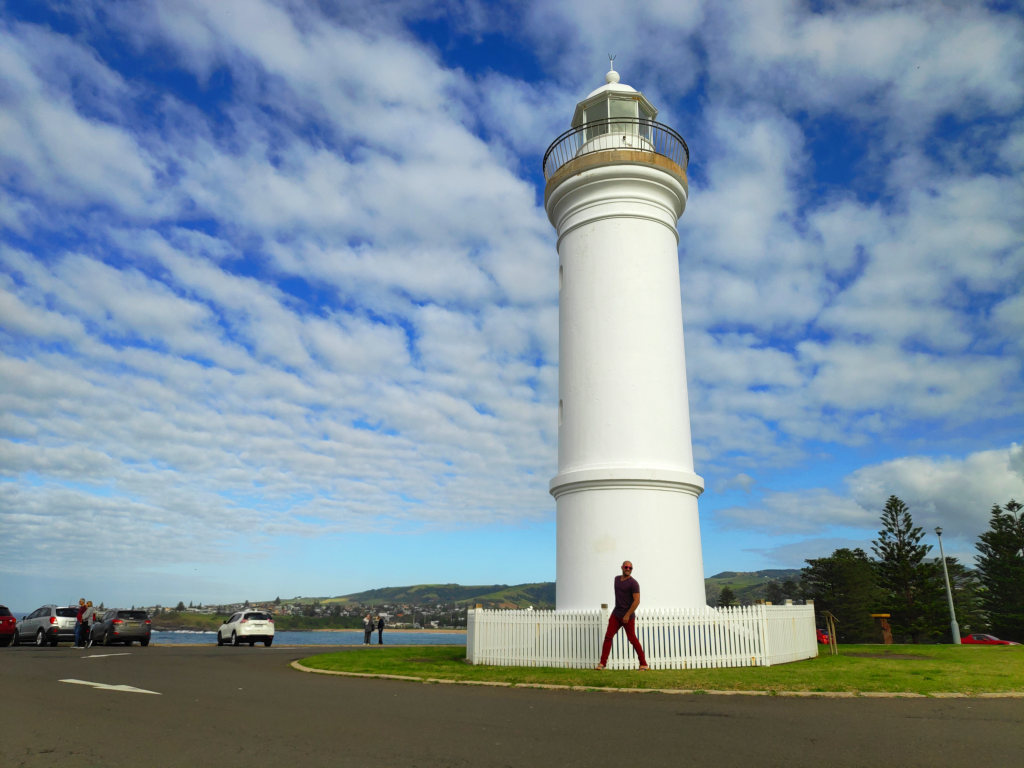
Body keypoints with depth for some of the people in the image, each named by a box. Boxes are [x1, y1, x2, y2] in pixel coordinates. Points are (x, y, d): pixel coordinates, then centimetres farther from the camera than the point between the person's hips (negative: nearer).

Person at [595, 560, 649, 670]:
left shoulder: (633, 583, -11)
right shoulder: (617, 579, 11)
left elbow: (637, 601, -17)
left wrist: (628, 615, -20)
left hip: (628, 616, -6)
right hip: (616, 614, 6)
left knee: (632, 639, 0)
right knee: (608, 637, -3)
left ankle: (643, 664, 12)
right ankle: (602, 663, -3)